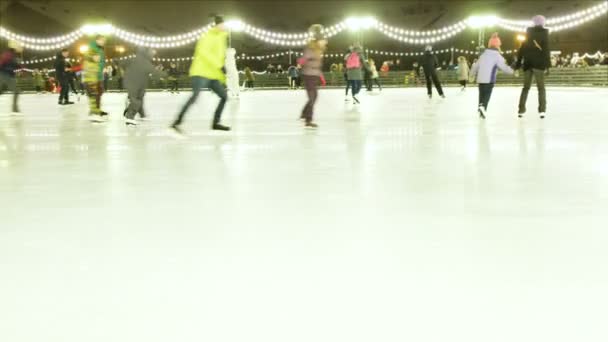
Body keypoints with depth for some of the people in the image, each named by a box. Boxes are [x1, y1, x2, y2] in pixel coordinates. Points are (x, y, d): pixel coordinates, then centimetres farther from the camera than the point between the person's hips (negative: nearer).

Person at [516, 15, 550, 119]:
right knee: (541, 87, 3)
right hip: (538, 63, -3)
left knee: (526, 87, 11)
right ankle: (542, 110, -8)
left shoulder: (528, 33, 9)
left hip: (527, 63, 3)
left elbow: (522, 49, 9)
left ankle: (521, 110, 4)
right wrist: (547, 65, -8)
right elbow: (546, 50, -9)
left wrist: (518, 64, 14)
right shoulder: (544, 33, -2)